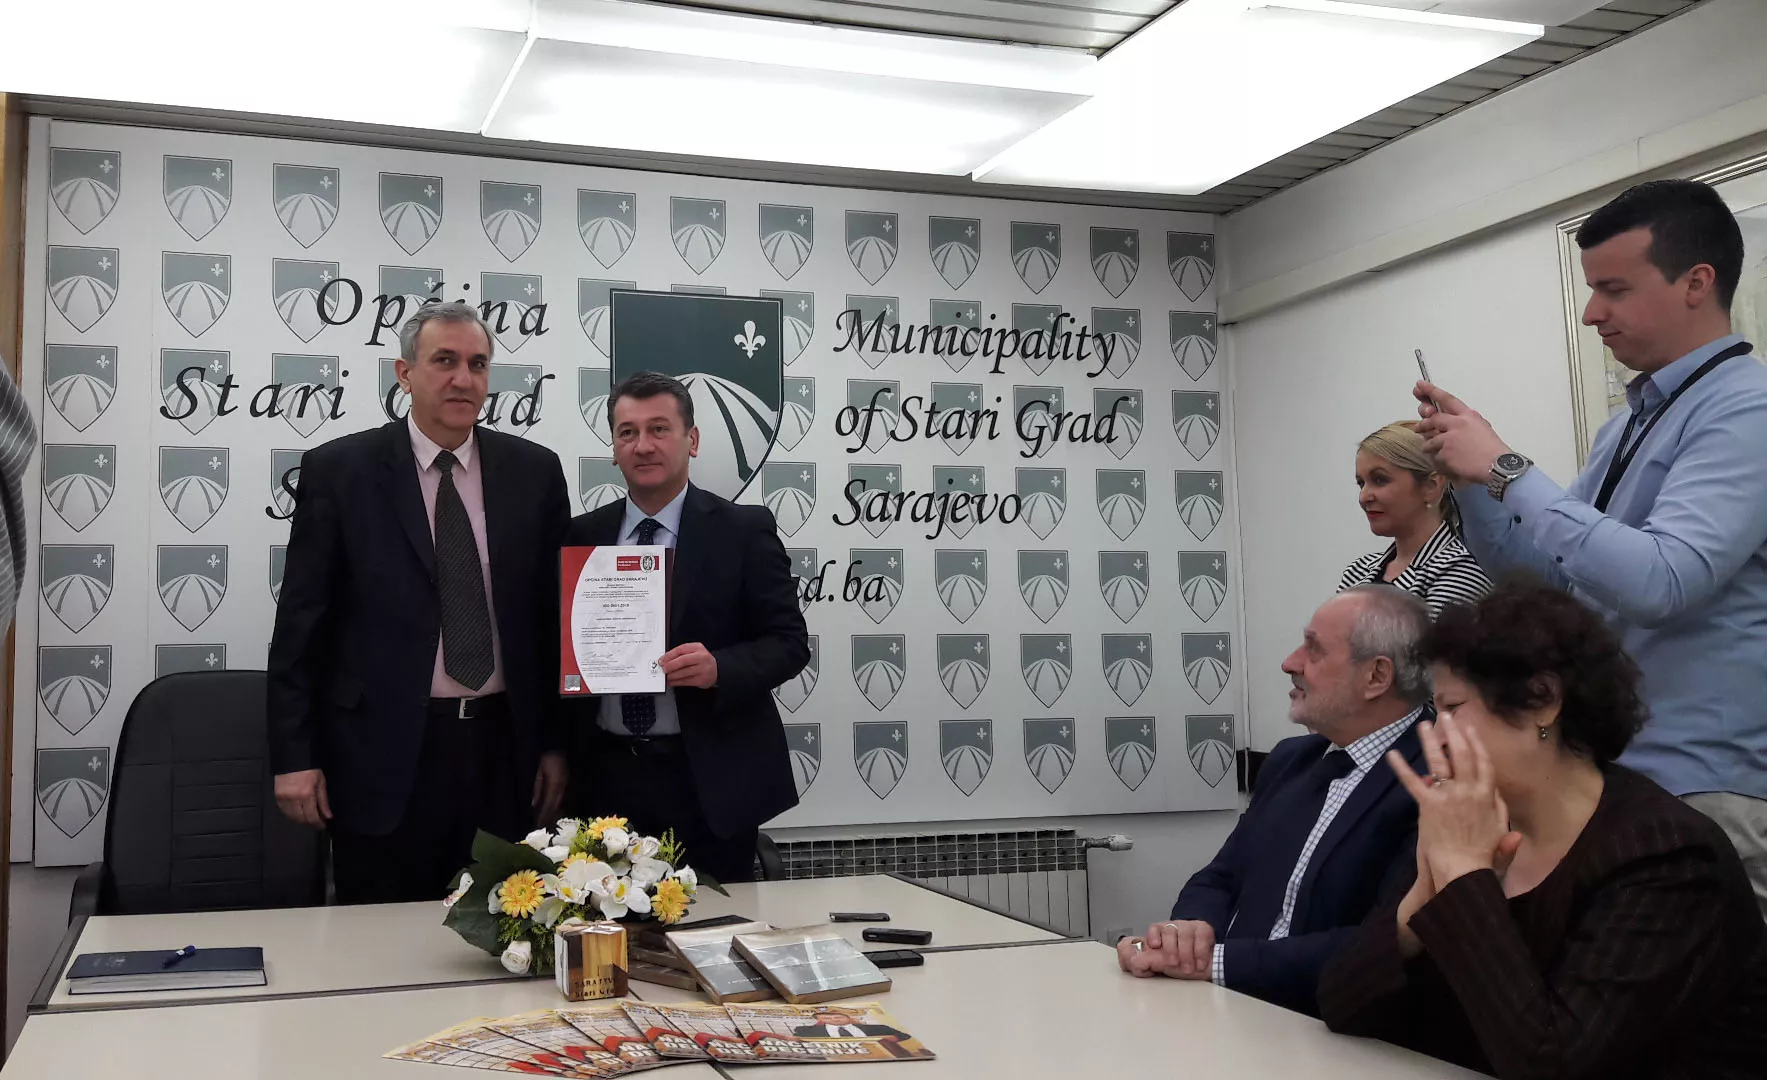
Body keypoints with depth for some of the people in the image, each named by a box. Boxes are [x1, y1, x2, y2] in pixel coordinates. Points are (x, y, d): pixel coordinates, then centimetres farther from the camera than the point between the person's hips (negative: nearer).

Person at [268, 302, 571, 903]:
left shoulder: (534, 472, 5)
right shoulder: (338, 471, -1)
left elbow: (555, 611, 7)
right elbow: (301, 620, -1)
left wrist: (556, 741, 6)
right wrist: (293, 756, -4)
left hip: (506, 747, 2)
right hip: (385, 753, -2)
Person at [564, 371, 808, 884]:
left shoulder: (744, 530, -1)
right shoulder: (582, 536, 9)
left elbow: (789, 641, -3)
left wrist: (719, 668, -21)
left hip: (708, 782, -2)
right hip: (605, 778, 3)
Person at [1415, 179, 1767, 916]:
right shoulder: (1627, 425, 14)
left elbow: (1659, 580, -27)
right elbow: (1531, 566, 17)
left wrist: (1505, 468, -22)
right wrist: (1470, 467, 1)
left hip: (1701, 793, -8)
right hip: (1606, 773, 8)